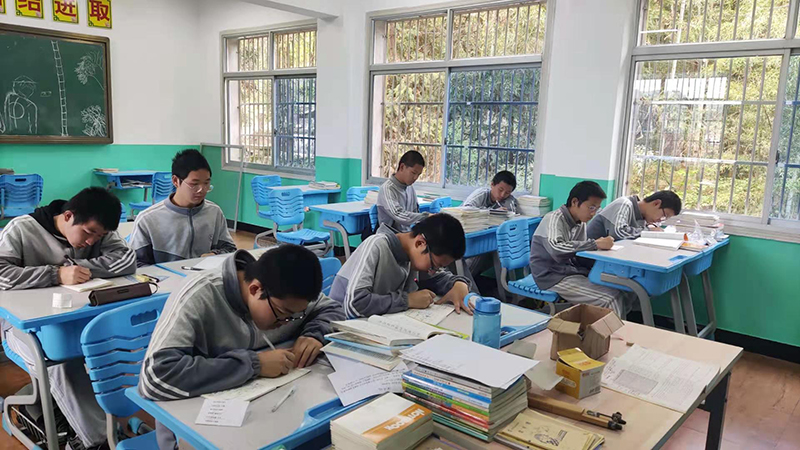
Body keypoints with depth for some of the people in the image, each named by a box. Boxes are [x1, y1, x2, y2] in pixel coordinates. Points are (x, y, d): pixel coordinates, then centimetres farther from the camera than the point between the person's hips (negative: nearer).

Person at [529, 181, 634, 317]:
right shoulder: (554, 219, -17)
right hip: (553, 277, -8)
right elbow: (557, 249, -36)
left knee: (625, 295, -3)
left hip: (574, 271, 8)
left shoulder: (581, 222, 8)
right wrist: (595, 244, -31)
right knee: (612, 299, -19)